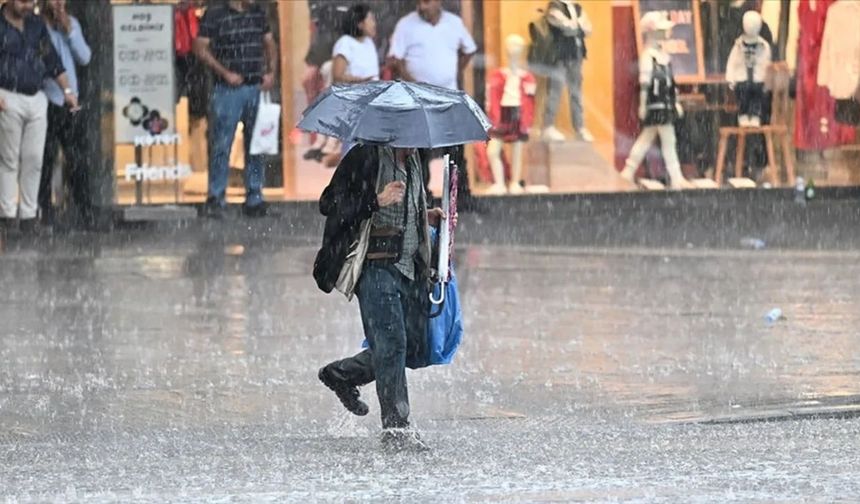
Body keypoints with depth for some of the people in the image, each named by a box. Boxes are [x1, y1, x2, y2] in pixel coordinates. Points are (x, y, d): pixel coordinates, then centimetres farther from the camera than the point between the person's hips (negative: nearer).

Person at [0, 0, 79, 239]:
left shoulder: (37, 25, 12)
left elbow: (52, 60, 15)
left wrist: (67, 90, 9)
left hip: (37, 99, 5)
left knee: (34, 159, 2)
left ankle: (29, 215, 7)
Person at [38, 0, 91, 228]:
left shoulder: (72, 24, 11)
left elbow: (85, 58, 4)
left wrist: (69, 31, -3)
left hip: (70, 100, 5)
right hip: (46, 101, -5)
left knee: (76, 159, 6)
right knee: (45, 160, -2)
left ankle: (85, 212, 10)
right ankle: (45, 212, 2)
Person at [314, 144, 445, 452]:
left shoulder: (412, 162, 17)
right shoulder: (366, 158, -9)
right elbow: (330, 205, -13)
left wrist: (426, 218, 13)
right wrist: (377, 200, -23)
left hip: (409, 267, 8)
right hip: (376, 266, -8)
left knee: (415, 349, 8)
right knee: (391, 343, -12)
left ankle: (341, 374, 27)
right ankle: (396, 429, -9)